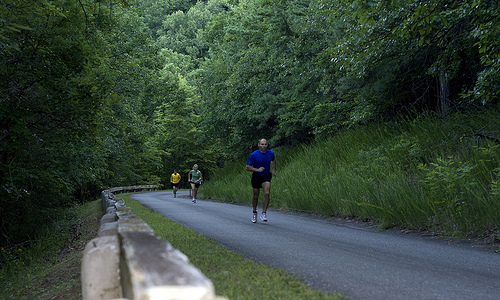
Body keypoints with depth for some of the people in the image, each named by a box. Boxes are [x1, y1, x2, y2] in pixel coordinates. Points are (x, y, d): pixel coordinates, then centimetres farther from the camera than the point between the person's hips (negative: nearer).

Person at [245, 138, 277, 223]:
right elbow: (247, 167, -17)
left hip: (266, 176, 1)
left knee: (267, 193, -19)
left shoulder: (271, 153, -9)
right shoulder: (254, 155, -18)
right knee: (256, 195, 9)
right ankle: (254, 212, 33)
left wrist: (274, 170, 13)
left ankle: (264, 213, -10)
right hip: (256, 177, -1)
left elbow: (273, 160, 17)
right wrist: (257, 170, -30)